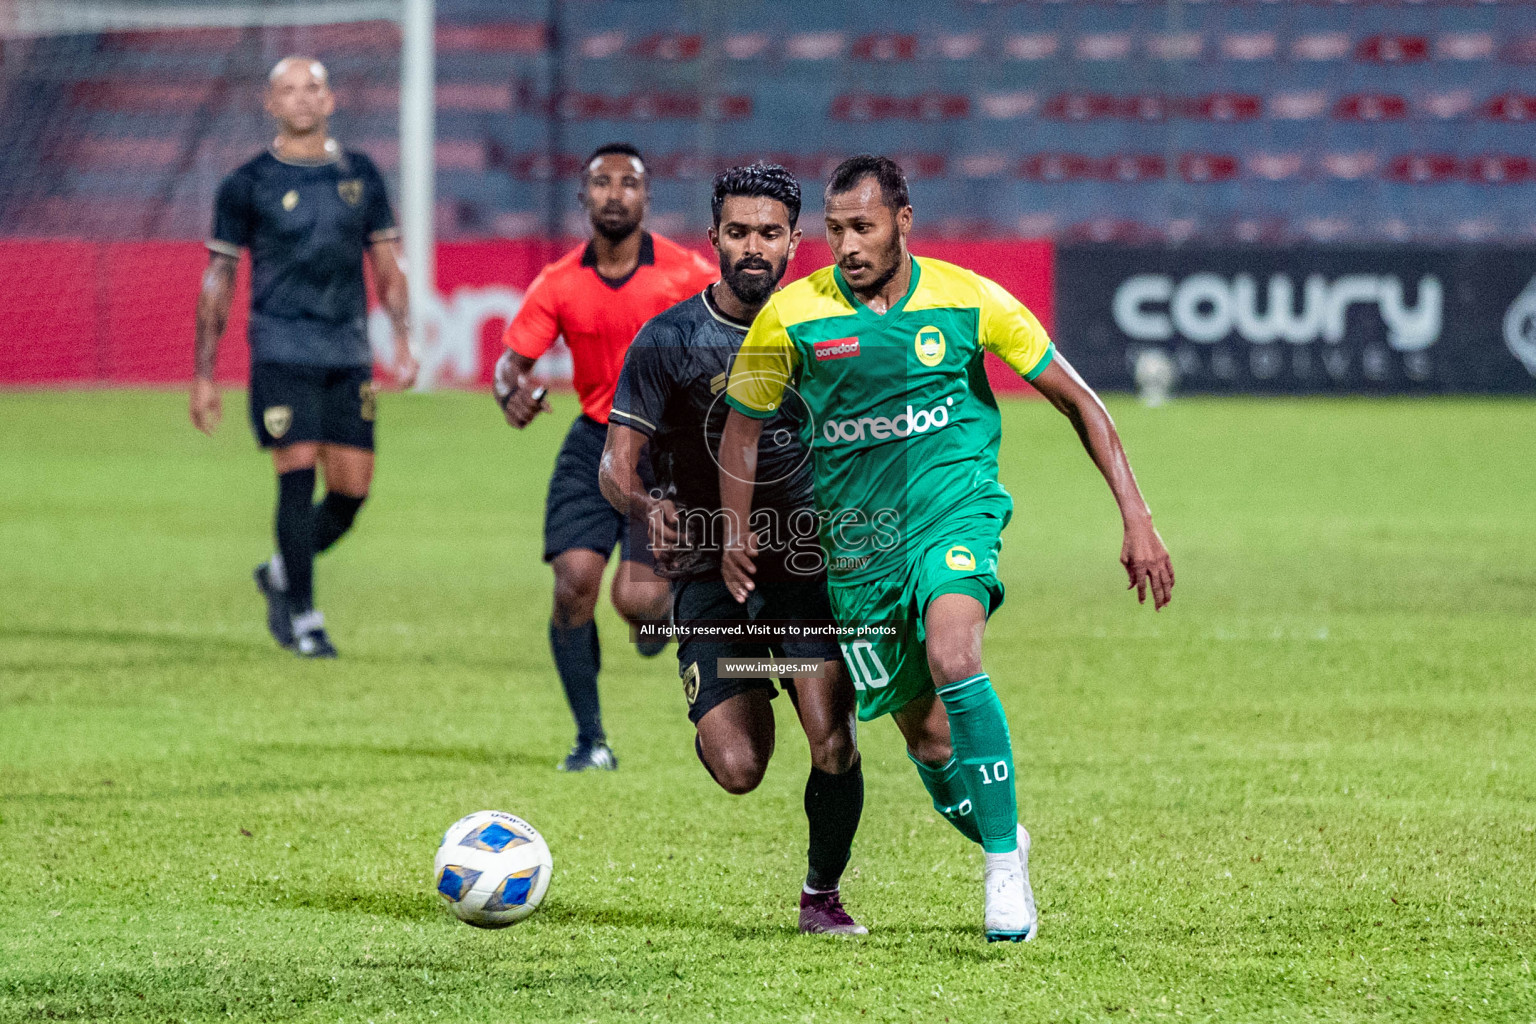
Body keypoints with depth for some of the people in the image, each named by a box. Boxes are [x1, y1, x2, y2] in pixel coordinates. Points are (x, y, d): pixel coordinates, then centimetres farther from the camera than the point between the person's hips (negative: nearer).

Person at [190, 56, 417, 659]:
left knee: (352, 488, 0)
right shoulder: (247, 185, 2)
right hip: (281, 354, -4)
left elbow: (387, 267, 17)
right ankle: (303, 618, -1)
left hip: (349, 357, 4)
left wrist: (402, 342, 4)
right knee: (299, 475, -12)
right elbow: (217, 281, 5)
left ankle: (281, 573, 26)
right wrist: (203, 377, 2)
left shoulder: (359, 176, 11)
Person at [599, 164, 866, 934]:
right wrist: (647, 505, -27)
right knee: (739, 771, -13)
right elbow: (616, 464, -6)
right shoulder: (667, 340, -4)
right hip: (711, 569, -1)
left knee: (834, 748, -16)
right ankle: (719, 720, 27)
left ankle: (822, 895, 11)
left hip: (810, 563, 1)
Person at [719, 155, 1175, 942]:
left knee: (951, 656, -31)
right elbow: (744, 427, 9)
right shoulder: (792, 315, -5)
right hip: (856, 530, 2)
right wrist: (736, 532, -5)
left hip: (954, 502, -2)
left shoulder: (967, 300, -7)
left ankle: (1006, 866, -22)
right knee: (923, 732, 5)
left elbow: (1077, 401, 1)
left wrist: (1136, 521, -3)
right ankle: (999, 838, 35)